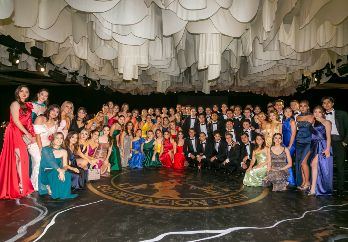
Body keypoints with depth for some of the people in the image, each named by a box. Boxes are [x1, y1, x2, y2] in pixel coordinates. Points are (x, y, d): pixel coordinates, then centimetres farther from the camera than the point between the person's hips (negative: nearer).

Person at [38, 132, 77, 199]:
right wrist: (60, 170, -35)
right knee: (55, 175, -36)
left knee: (67, 175, -29)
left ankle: (63, 193, -13)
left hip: (57, 172, 3)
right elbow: (50, 162, -21)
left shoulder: (64, 152, 5)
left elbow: (65, 166, -1)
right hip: (45, 172, -3)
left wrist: (63, 170, -27)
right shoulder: (46, 149, -5)